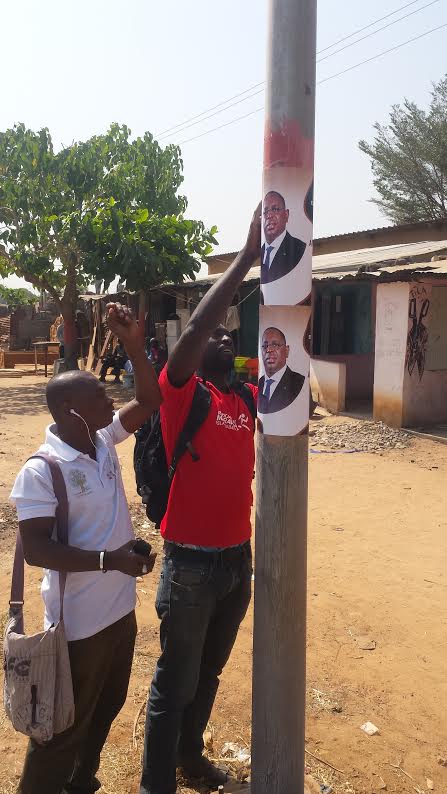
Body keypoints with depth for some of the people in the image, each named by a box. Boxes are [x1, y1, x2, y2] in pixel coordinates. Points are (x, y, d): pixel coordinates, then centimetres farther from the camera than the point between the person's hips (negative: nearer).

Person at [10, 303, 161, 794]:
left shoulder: (103, 441, -1)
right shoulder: (41, 471, -23)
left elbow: (150, 401, 2)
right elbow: (36, 550, -24)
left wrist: (133, 343, -10)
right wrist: (108, 560, -30)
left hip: (120, 608, 8)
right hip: (79, 622, -8)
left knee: (106, 709, 26)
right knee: (65, 726, 12)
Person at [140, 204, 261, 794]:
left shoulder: (246, 398, 5)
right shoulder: (181, 393, -13)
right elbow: (191, 332, -28)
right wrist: (245, 258, -27)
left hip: (237, 557, 7)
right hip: (192, 562, -6)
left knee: (209, 672, 25)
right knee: (176, 680, 10)